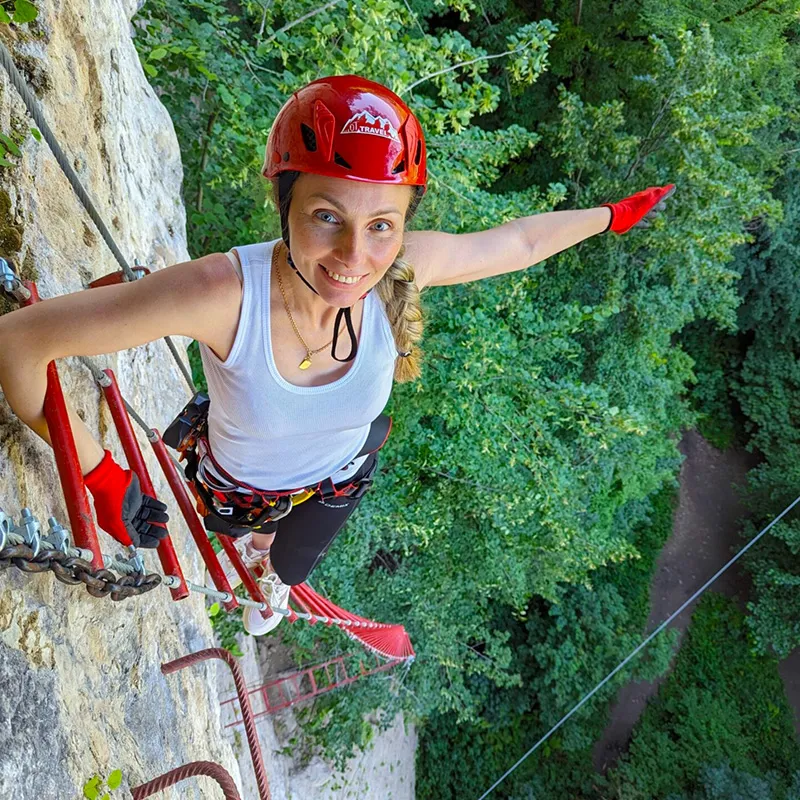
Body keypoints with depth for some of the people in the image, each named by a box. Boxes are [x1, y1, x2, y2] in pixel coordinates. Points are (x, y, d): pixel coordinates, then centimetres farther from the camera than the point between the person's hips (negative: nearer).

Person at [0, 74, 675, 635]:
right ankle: (251, 537, 74)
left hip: (336, 482, 2)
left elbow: (519, 242, -14)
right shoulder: (222, 292, -45)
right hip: (234, 484, -2)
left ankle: (274, 574, 73)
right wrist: (102, 476, -33)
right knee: (240, 528, 37)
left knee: (286, 567, 36)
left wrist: (613, 216, 0)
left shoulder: (407, 268, -35)